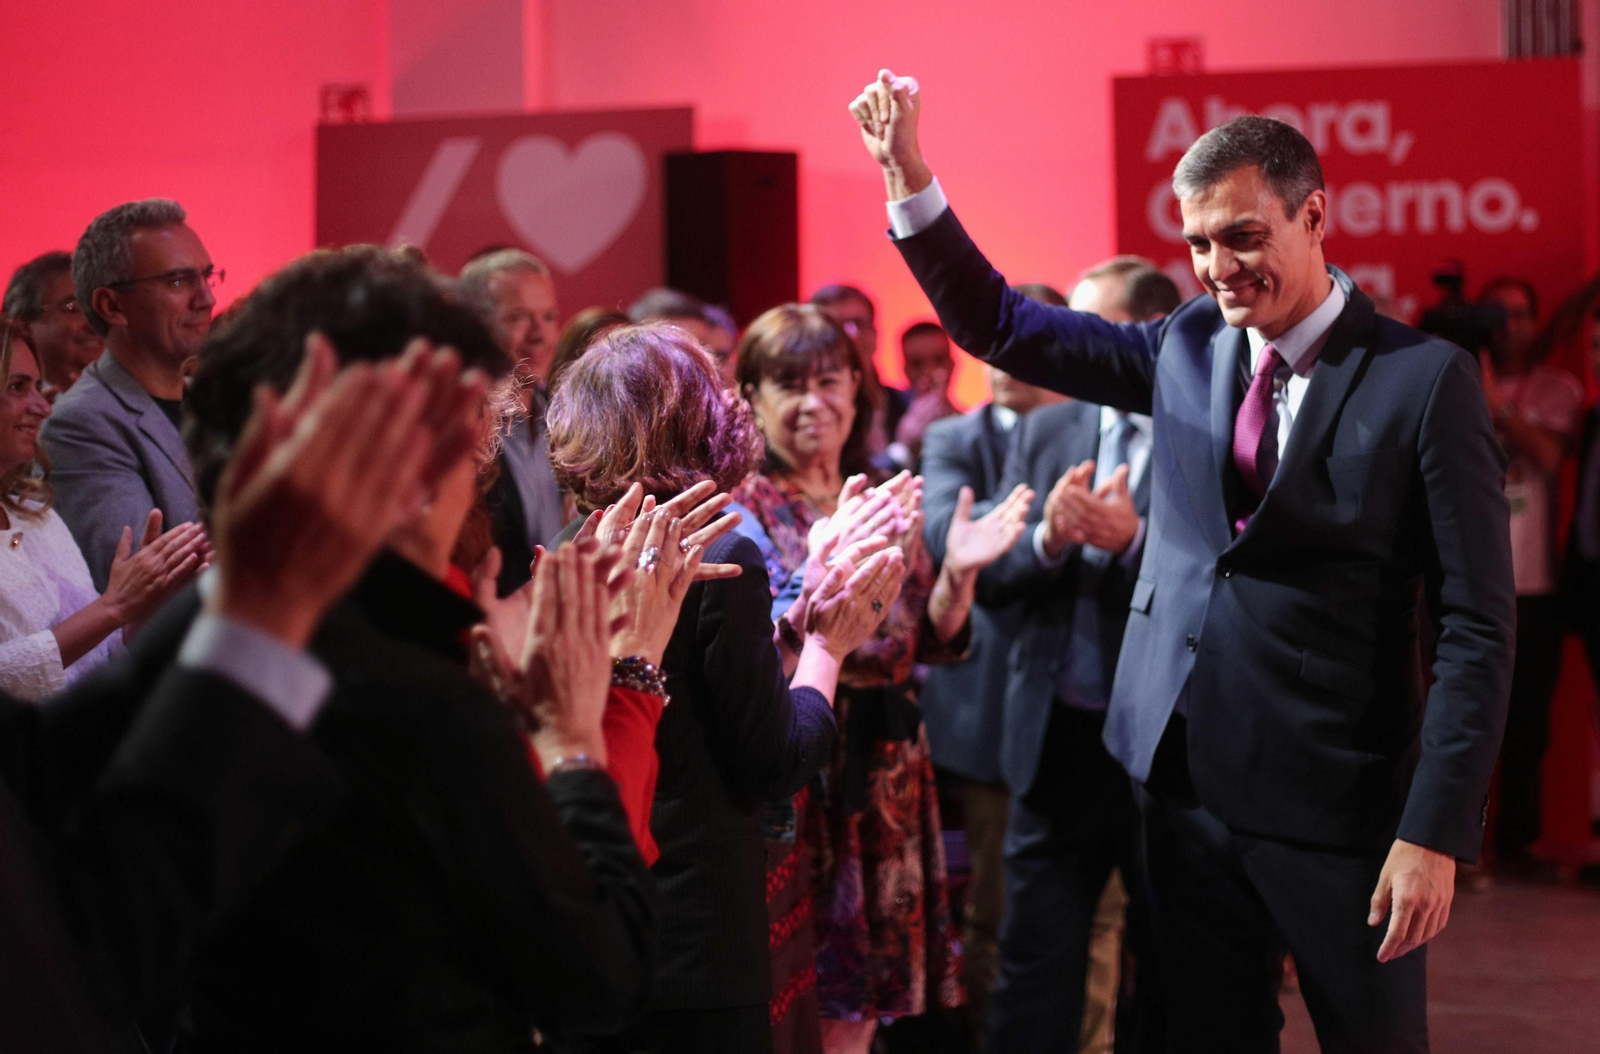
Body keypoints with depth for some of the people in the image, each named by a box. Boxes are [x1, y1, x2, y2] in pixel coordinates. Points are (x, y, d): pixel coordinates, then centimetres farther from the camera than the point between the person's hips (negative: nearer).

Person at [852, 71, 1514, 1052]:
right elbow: (999, 326, 10)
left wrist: (1436, 832, -16)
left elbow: (1477, 626, -11)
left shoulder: (1427, 379, -10)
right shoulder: (1186, 349, 6)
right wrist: (908, 174, -1)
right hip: (1191, 784, 5)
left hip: (1339, 804, -5)